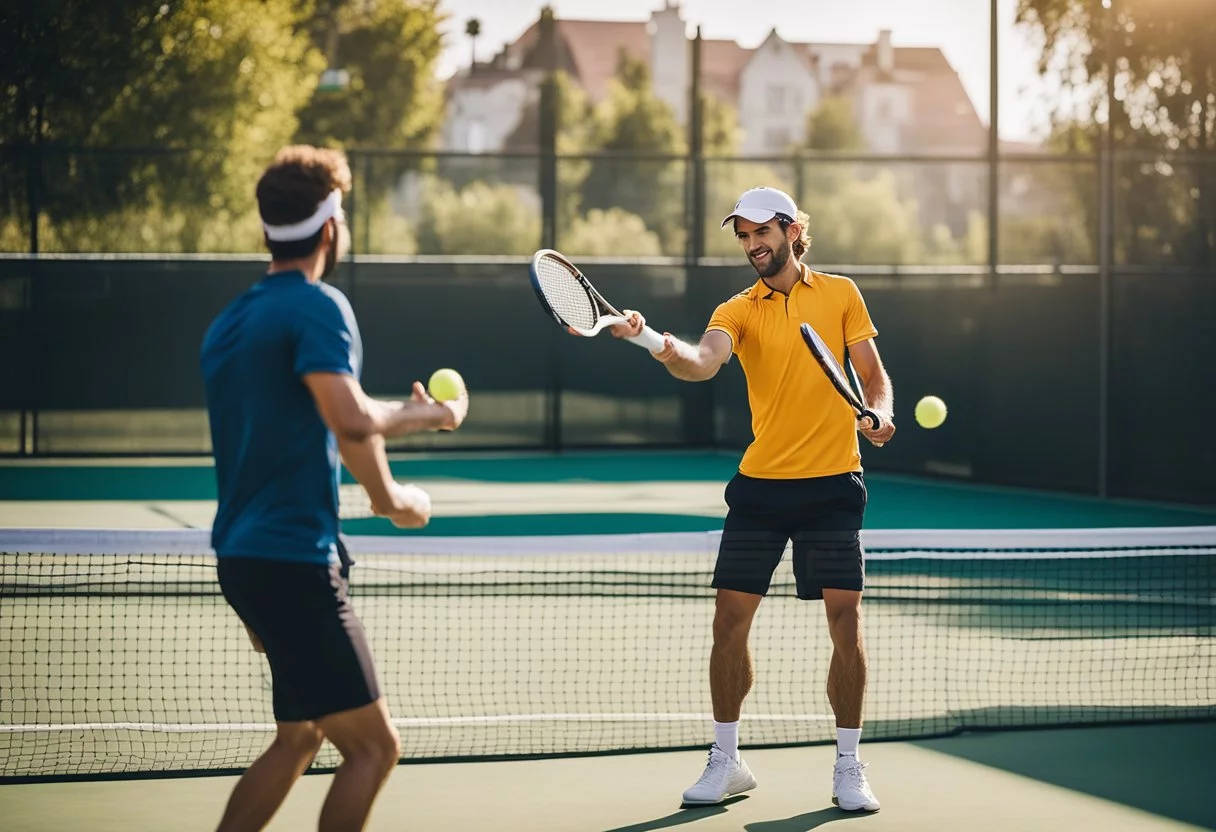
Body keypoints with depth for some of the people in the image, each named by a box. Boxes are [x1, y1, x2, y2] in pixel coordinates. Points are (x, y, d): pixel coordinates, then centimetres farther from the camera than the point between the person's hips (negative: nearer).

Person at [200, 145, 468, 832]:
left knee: (300, 737, 21)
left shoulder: (231, 321, 16)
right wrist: (391, 498, -7)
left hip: (243, 552, 9)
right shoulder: (317, 305, -11)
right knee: (372, 745, -6)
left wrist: (414, 414, 33)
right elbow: (352, 421, -25)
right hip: (296, 558, -9)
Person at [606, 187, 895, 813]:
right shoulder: (737, 311, 3)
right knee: (729, 620, 0)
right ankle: (725, 762, 16)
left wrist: (879, 413, -12)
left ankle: (848, 769, 9)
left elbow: (873, 374, 10)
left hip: (832, 483, -1)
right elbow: (704, 363, -18)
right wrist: (661, 346, -40)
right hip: (760, 483, 1)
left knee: (845, 622, -5)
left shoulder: (840, 294, 6)